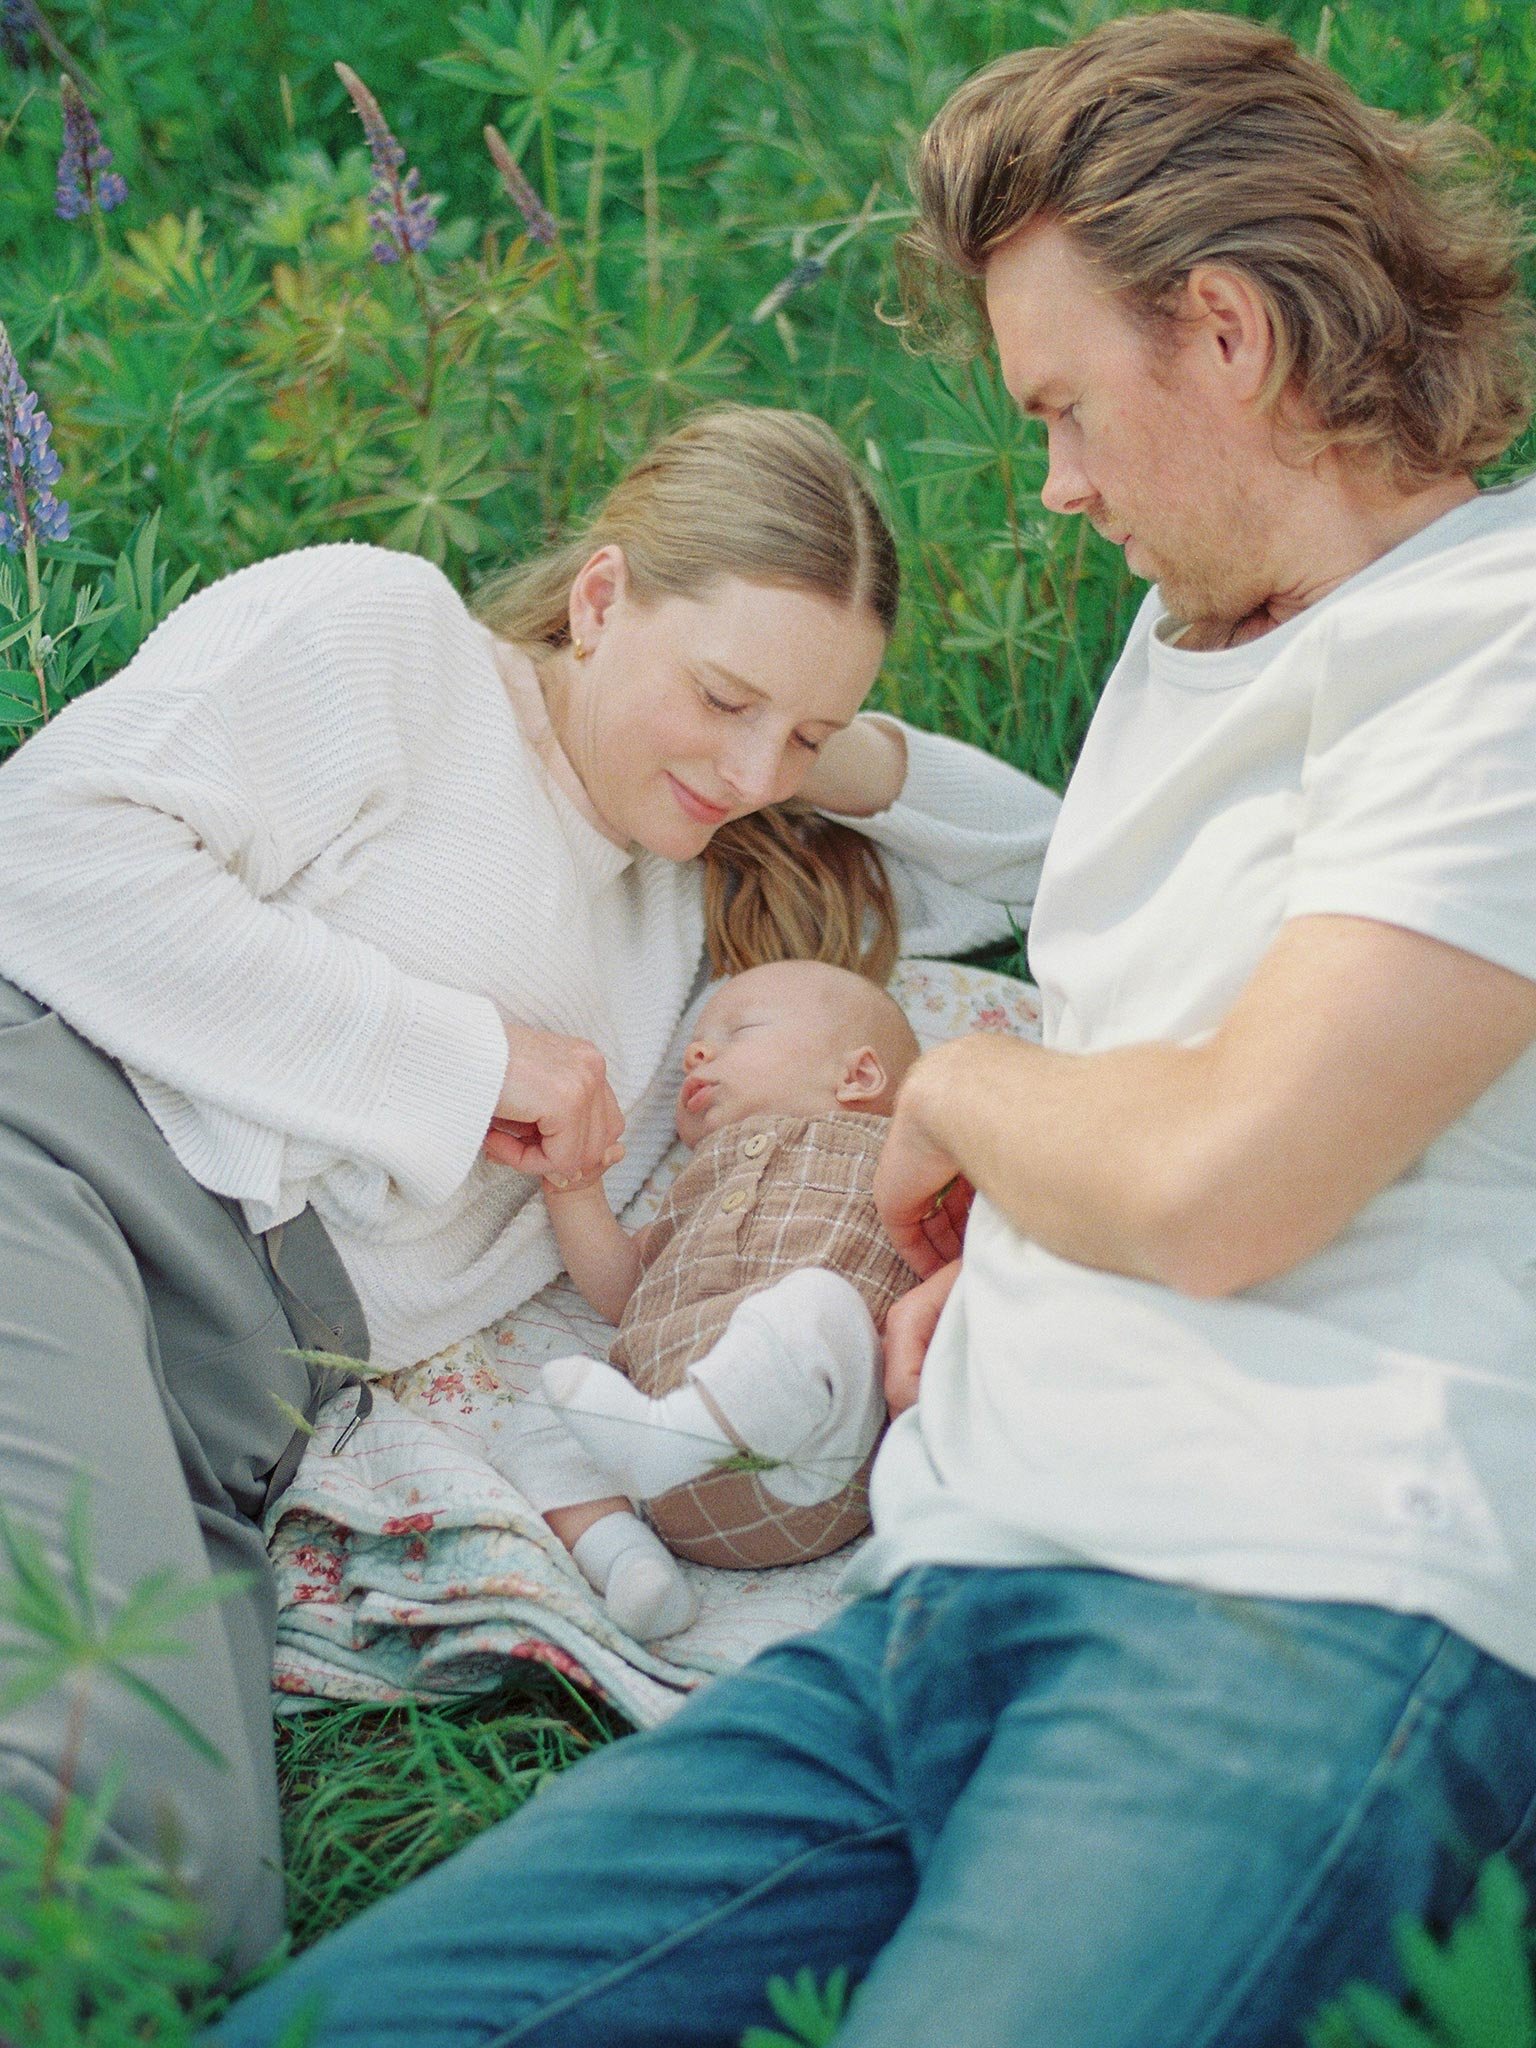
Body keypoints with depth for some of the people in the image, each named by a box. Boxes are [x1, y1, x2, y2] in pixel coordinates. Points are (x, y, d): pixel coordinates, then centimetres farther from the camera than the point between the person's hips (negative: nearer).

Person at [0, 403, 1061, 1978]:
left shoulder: (692, 897, 31)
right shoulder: (377, 626, 11)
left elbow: (1031, 855, 42)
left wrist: (847, 761, 20)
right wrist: (456, 1056, -3)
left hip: (238, 1407, 7)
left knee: (200, 1903, -26)